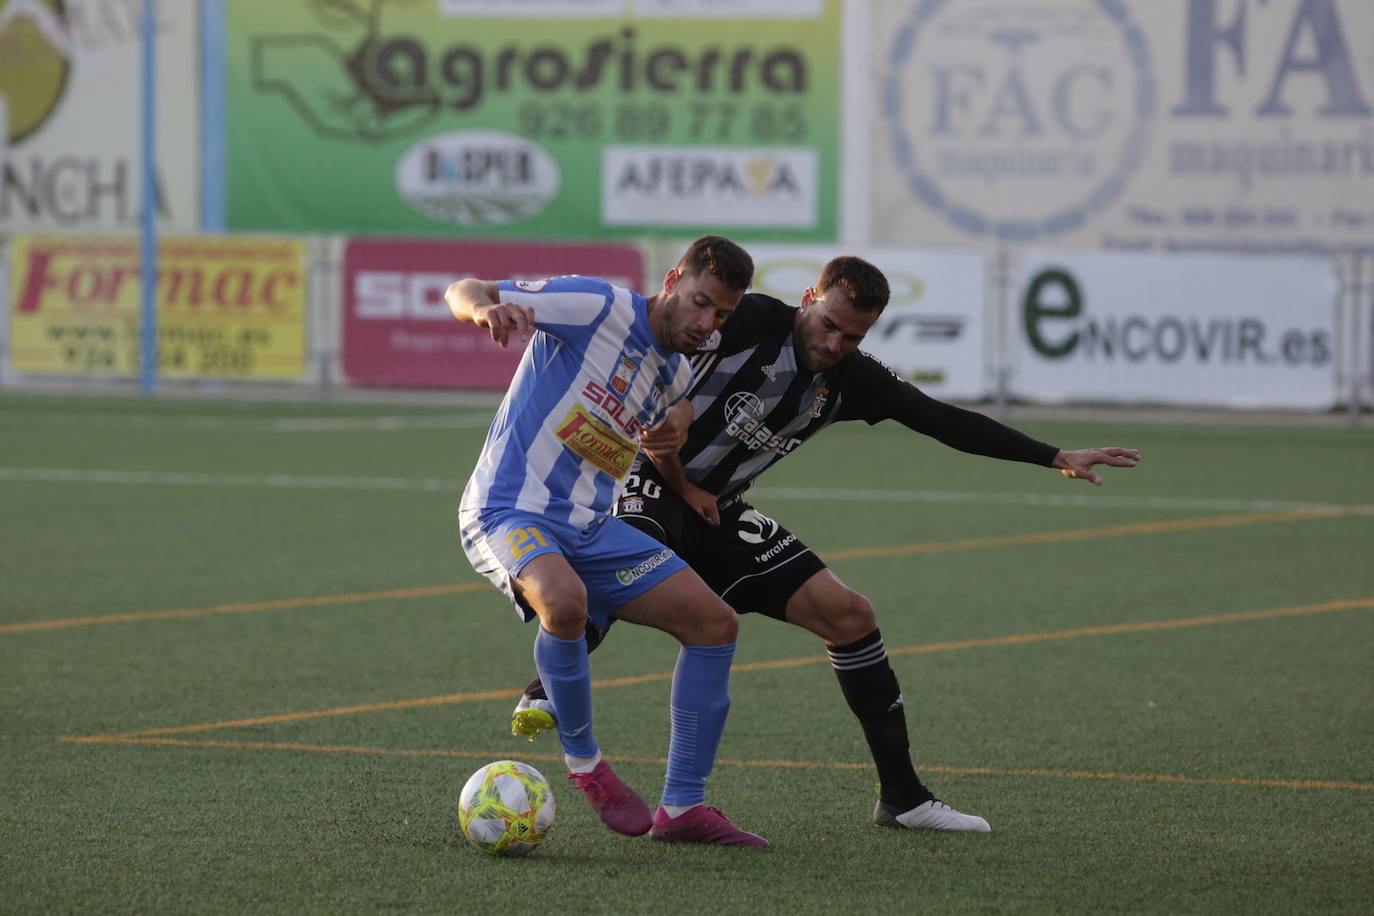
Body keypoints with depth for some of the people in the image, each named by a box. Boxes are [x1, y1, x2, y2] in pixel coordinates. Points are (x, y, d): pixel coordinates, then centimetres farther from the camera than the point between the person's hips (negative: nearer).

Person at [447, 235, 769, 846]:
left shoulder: (678, 376, 13)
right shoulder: (599, 306, -10)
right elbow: (462, 291, -15)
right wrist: (485, 306, -38)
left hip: (592, 527, 8)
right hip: (508, 512, -8)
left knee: (714, 622, -2)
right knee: (564, 600, -39)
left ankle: (681, 807, 4)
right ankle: (583, 761, -14)